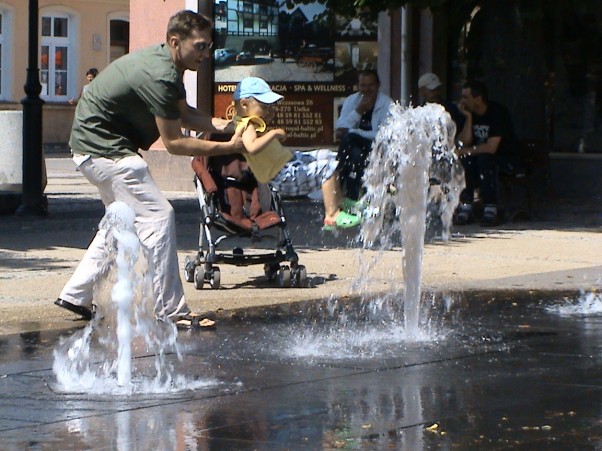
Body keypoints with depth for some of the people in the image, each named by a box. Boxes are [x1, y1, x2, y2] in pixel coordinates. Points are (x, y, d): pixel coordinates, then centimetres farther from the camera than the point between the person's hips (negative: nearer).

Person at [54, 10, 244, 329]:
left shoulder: (164, 63, 6)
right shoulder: (160, 77, -25)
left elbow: (183, 114, 14)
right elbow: (174, 142, -21)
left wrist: (221, 125, -2)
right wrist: (227, 148, -19)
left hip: (92, 146, 11)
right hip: (104, 149, -11)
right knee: (157, 215, -12)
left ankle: (76, 294, 26)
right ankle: (170, 311, -11)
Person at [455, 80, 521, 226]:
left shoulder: (497, 112, -20)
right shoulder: (470, 114, 1)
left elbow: (491, 147, -28)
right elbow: (464, 142, -9)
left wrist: (464, 151, -20)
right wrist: (468, 118, -15)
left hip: (507, 160, -6)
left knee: (484, 158, -35)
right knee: (464, 159, -24)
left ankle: (491, 208, -31)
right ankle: (466, 207, -23)